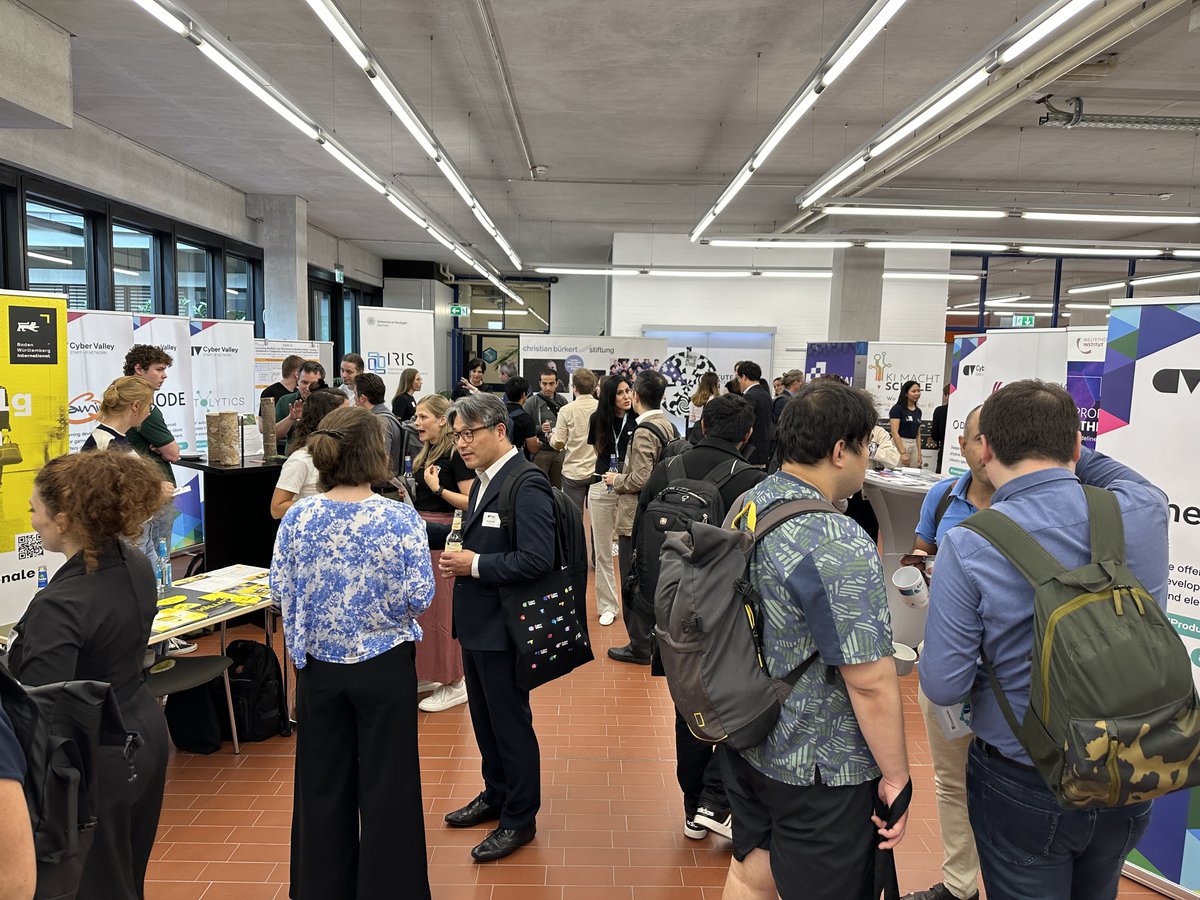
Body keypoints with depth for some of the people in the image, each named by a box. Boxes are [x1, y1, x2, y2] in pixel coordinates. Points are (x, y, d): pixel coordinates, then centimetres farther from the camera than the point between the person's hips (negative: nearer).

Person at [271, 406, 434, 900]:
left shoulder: (297, 517, -8)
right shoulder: (400, 518, -17)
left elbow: (280, 589, -2)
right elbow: (419, 597, -16)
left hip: (319, 664, 3)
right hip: (384, 665, -3)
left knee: (323, 783, 19)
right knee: (386, 784, 12)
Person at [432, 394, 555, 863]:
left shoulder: (526, 487, -22)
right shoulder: (484, 480, 9)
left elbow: (537, 559, -27)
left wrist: (475, 565, -22)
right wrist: (423, 529, 7)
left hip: (502, 627, -9)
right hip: (476, 622, 10)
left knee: (510, 722, 6)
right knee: (484, 717, 22)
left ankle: (519, 818, 24)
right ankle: (496, 796, 42)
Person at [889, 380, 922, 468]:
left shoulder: (918, 411, 14)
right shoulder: (897, 409, -7)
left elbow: (918, 434, 18)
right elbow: (894, 432, -14)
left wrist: (919, 454, 10)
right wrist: (903, 453, -20)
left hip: (914, 446, 7)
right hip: (899, 444, -7)